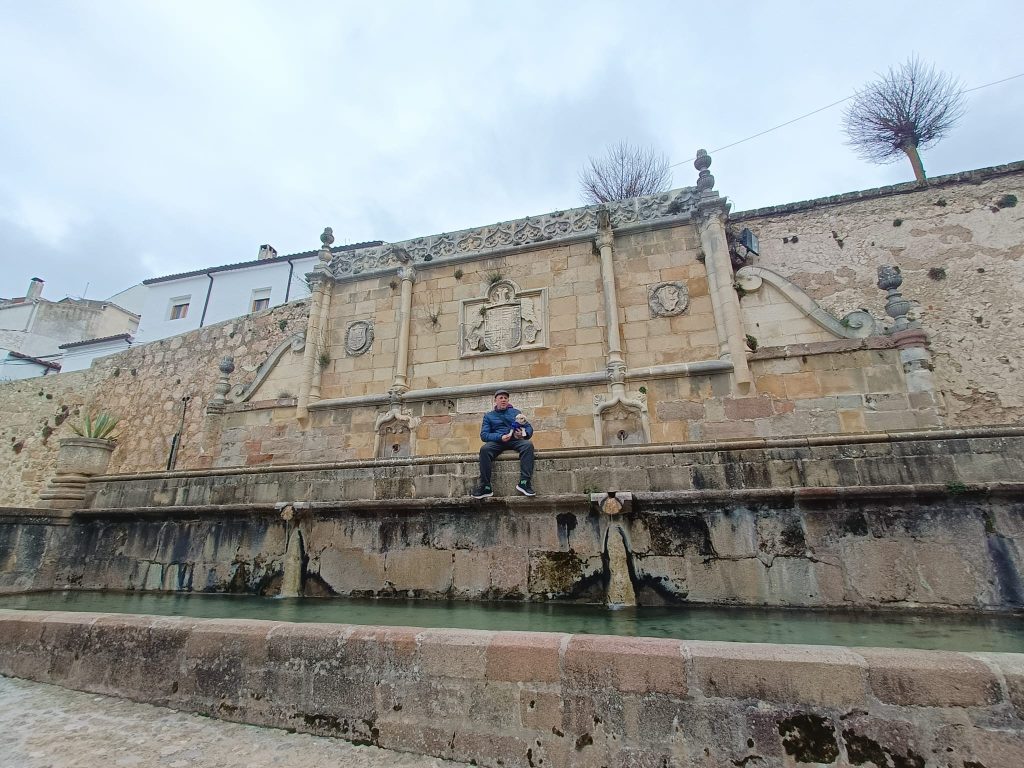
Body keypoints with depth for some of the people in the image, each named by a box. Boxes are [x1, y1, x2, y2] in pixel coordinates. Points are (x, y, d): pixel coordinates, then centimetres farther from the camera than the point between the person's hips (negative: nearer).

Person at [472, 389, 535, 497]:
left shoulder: (515, 412, 22)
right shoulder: (488, 416, 18)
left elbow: (529, 428, 15)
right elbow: (484, 435, 4)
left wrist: (523, 434, -11)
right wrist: (500, 437, -14)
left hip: (515, 441, 1)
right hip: (497, 442, 0)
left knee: (528, 445, -32)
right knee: (484, 449, -33)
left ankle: (524, 482, -36)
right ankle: (485, 487, -32)